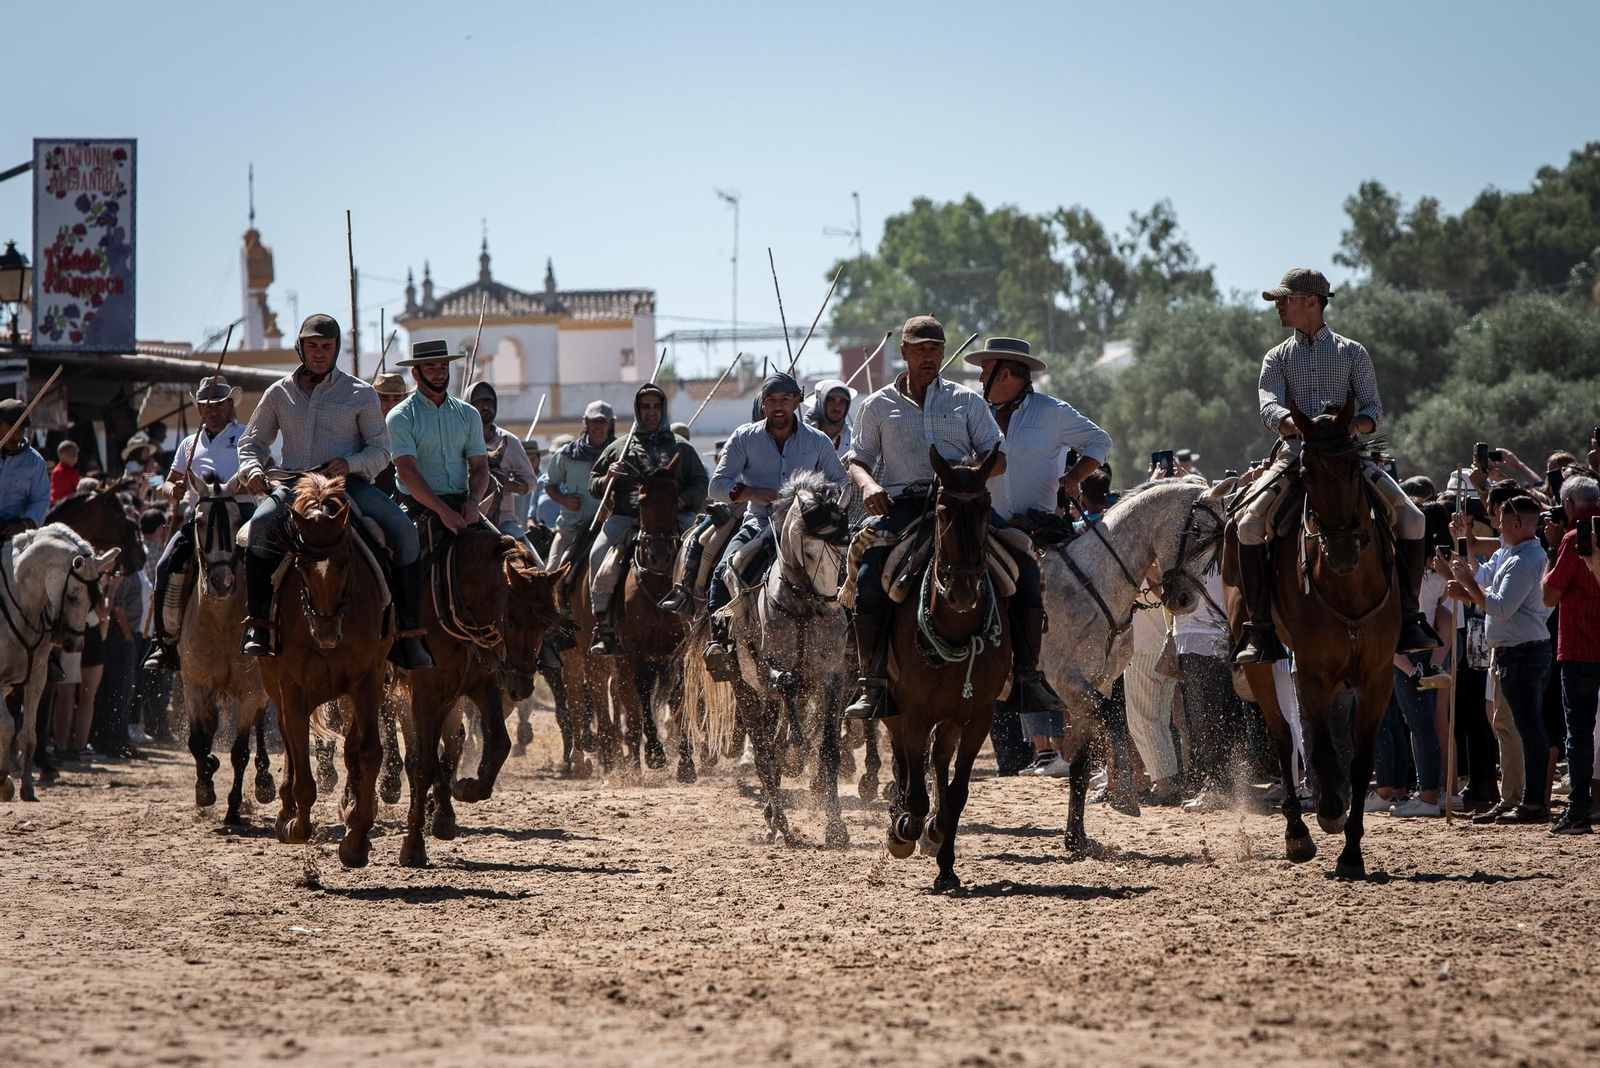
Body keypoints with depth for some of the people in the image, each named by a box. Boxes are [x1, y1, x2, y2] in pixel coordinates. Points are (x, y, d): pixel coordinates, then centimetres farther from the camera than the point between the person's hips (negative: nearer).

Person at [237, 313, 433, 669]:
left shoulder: (360, 394, 9)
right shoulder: (279, 393, 15)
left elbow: (380, 451, 6)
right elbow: (252, 442, 22)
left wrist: (349, 463, -15)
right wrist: (253, 469, -2)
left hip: (350, 483, 0)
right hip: (294, 484, 1)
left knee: (404, 532, -24)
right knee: (263, 523, -34)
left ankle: (408, 634, -18)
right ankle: (258, 624, -29)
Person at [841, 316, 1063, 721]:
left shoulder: (967, 401, 15)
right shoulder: (878, 406, 15)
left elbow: (998, 457, 10)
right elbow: (858, 460, 15)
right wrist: (869, 485, -9)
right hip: (902, 505, -1)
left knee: (1025, 564, -18)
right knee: (869, 578, -27)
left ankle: (1028, 674, -11)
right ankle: (871, 683, -21)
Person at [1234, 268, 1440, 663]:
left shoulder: (1351, 353, 12)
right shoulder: (1278, 359, 13)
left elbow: (1373, 407, 4)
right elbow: (1269, 407, -4)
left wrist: (1357, 423, -20)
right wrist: (1292, 423, -27)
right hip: (1296, 455, 0)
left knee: (1412, 519, -17)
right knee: (1249, 525, -24)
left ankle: (1408, 617, -4)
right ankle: (1259, 626, -16)